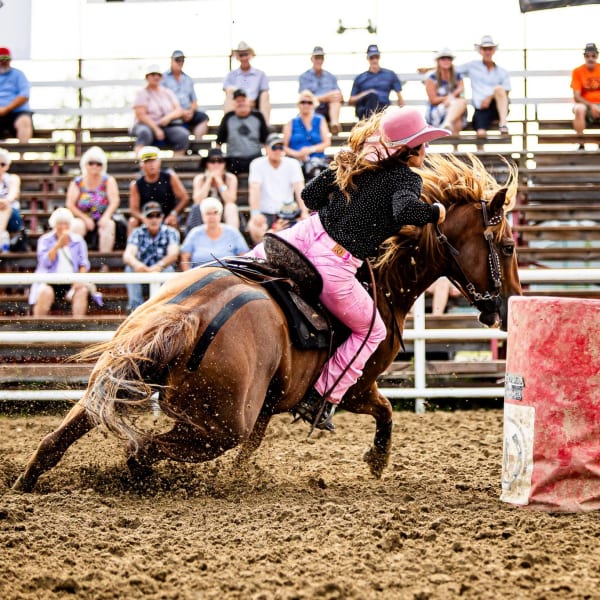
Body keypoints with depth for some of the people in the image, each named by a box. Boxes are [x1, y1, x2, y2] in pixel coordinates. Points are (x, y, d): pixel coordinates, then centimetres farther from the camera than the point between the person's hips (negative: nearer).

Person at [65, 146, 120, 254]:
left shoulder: (108, 181, 3)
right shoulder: (77, 183, 4)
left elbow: (114, 201, -8)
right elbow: (70, 205, -4)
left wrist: (106, 216, -26)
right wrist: (85, 218, -16)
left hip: (102, 220, 0)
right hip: (83, 219, 0)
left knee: (109, 225, -33)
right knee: (76, 225, -32)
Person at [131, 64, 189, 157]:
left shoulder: (167, 92, 20)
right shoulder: (142, 93, 6)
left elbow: (179, 110, 12)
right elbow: (141, 115, -6)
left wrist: (169, 116, -12)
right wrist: (156, 129, -16)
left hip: (168, 126, 4)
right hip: (147, 125, -4)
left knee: (183, 135, -27)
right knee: (144, 132, -40)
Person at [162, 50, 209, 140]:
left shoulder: (188, 79, 24)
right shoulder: (163, 77, 7)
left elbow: (194, 101, 21)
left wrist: (191, 111, -3)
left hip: (187, 113, 5)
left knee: (203, 117, -23)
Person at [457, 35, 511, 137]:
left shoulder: (502, 72, 17)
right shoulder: (472, 66, 18)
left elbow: (505, 93, 6)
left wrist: (490, 98, -11)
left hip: (498, 107, 0)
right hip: (481, 109, 0)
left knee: (498, 88, -33)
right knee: (481, 133, -29)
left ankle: (503, 124, -40)